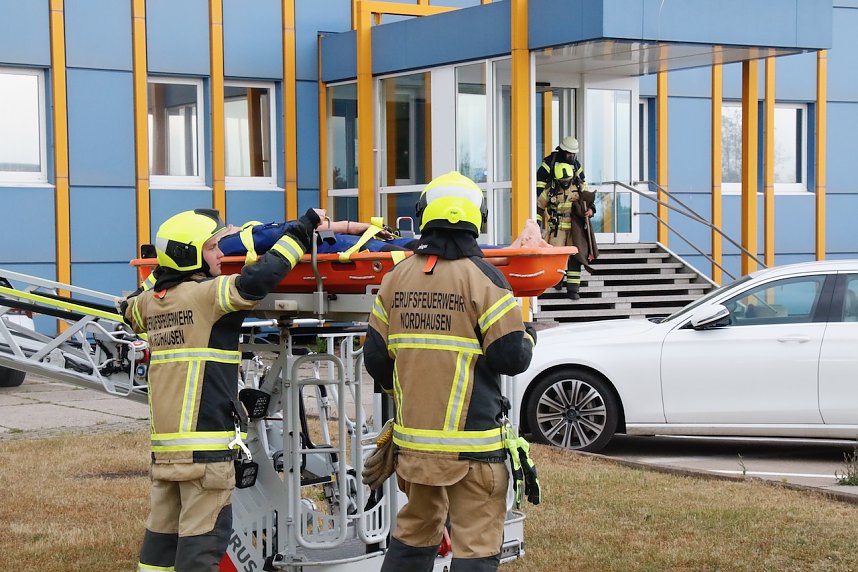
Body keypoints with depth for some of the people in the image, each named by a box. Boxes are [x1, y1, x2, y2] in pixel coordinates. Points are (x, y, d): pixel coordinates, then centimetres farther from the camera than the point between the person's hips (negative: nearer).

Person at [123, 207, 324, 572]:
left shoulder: (151, 302, 11)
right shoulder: (207, 294, -12)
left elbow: (130, 308, 35)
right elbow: (256, 280, -24)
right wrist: (301, 230, -14)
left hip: (163, 439, 8)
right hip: (204, 439, -8)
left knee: (163, 529, 14)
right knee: (203, 533, -4)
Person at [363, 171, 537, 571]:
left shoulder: (397, 278, 5)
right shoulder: (482, 277, -12)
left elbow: (375, 357, 9)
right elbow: (511, 358, -13)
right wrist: (527, 338, 9)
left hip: (413, 439, 6)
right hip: (471, 442, -6)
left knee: (413, 535, 21)